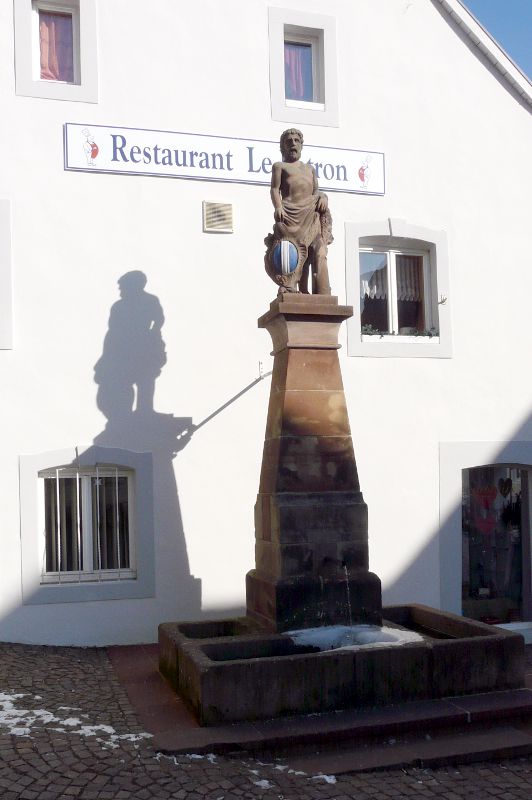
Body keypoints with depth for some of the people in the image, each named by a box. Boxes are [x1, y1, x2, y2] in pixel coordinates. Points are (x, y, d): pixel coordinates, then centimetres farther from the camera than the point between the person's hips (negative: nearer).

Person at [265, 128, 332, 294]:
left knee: (318, 252, -10)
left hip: (311, 213, 4)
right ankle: (288, 286, -24)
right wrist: (278, 207, -15)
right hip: (290, 213, -3)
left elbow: (315, 190, 25)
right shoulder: (279, 166, 17)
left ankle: (321, 293, -14)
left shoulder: (309, 168, 31)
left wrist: (322, 196, 0)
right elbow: (275, 189, 4)